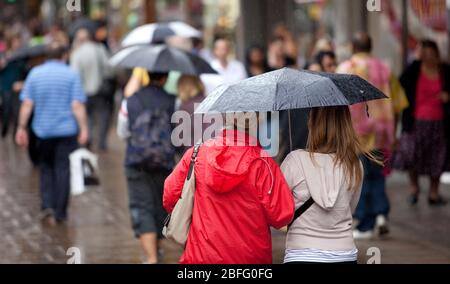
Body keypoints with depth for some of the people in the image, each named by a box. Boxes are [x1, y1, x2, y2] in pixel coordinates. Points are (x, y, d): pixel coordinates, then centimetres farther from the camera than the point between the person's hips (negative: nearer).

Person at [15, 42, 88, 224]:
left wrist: (22, 128, 3)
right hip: (67, 130, -2)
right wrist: (84, 129, -8)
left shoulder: (35, 74, 1)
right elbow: (77, 106, -11)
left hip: (43, 130, 2)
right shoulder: (71, 75, -5)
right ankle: (60, 212, 6)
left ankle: (48, 206, 0)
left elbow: (27, 104, -2)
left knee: (46, 168, 15)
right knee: (63, 169, 4)